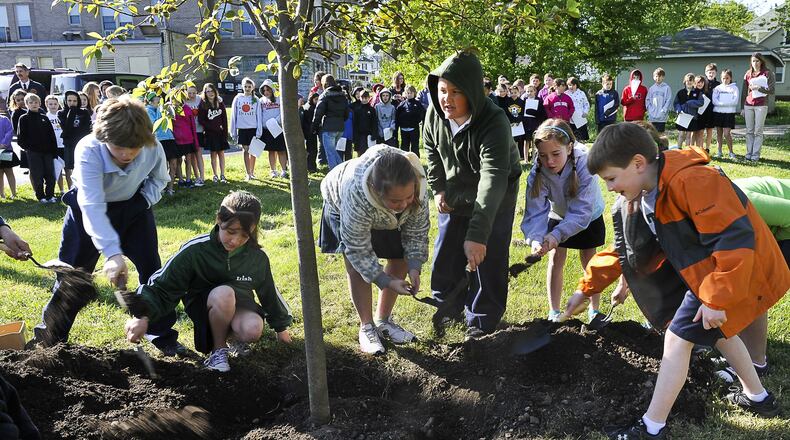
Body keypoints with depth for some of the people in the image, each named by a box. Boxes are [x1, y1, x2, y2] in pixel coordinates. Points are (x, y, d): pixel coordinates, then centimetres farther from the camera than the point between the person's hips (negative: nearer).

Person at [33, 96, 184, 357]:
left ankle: (164, 337, 13)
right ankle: (49, 337, 22)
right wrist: (112, 253, -54)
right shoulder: (88, 151, -36)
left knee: (152, 269, -1)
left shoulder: (153, 149, -26)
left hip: (133, 208, 3)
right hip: (89, 212, -2)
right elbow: (93, 207, -45)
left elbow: (159, 178, 1)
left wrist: (146, 200, -18)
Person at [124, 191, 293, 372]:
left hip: (239, 306, 2)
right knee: (224, 293, -37)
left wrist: (281, 326, 18)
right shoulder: (194, 250, -22)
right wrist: (143, 316, -35)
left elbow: (269, 292, 6)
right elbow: (163, 286, -18)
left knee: (253, 330, -33)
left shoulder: (257, 257, -11)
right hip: (203, 308, -2)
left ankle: (232, 336, 5)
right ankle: (218, 348, -11)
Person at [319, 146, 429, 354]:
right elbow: (358, 249, -34)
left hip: (384, 216, 4)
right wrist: (386, 281, -36)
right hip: (340, 205, -4)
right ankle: (366, 327, 5)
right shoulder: (355, 196, -48)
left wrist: (414, 267, -30)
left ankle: (383, 320, 21)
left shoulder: (418, 187, -38)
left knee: (401, 259, 4)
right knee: (356, 266, -12)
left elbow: (417, 232, -19)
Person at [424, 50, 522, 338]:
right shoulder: (435, 114, -17)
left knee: (486, 257, -3)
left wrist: (477, 234, -54)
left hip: (494, 199, -5)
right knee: (445, 254, 13)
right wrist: (438, 188, 0)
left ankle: (482, 322, 14)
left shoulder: (494, 123, -37)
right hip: (454, 196, 5)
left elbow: (493, 180, -46)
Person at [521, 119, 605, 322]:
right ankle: (554, 312, 10)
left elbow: (582, 211, -41)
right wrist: (535, 239, -53)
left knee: (588, 260, 6)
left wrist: (556, 235, -54)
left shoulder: (585, 165, -39)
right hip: (558, 215, 2)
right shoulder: (538, 172, -32)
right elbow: (535, 212, -34)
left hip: (589, 216, -2)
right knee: (556, 259, -1)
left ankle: (594, 309, 23)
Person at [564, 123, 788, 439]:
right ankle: (759, 398, 48)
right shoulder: (642, 197, 1)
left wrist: (716, 300, -29)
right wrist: (586, 287, 7)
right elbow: (625, 250, 10)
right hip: (711, 268, 10)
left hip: (739, 270, -10)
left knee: (678, 338, -6)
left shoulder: (690, 181, -31)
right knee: (716, 330, 27)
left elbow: (735, 239, -32)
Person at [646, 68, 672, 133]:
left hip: (661, 117, -3)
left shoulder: (667, 88, -2)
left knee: (660, 133, 1)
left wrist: (663, 111, -13)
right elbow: (647, 100, 10)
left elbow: (668, 101, -6)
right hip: (652, 117, 3)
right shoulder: (651, 88, 9)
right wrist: (650, 110, -3)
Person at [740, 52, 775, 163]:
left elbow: (771, 90, -6)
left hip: (761, 105, -4)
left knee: (758, 131, -2)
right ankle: (749, 153, 9)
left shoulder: (768, 73, 0)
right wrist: (742, 107, 12)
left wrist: (758, 87, -15)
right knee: (749, 131, 5)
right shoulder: (748, 74, 11)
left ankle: (756, 155, 0)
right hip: (748, 105, 4)